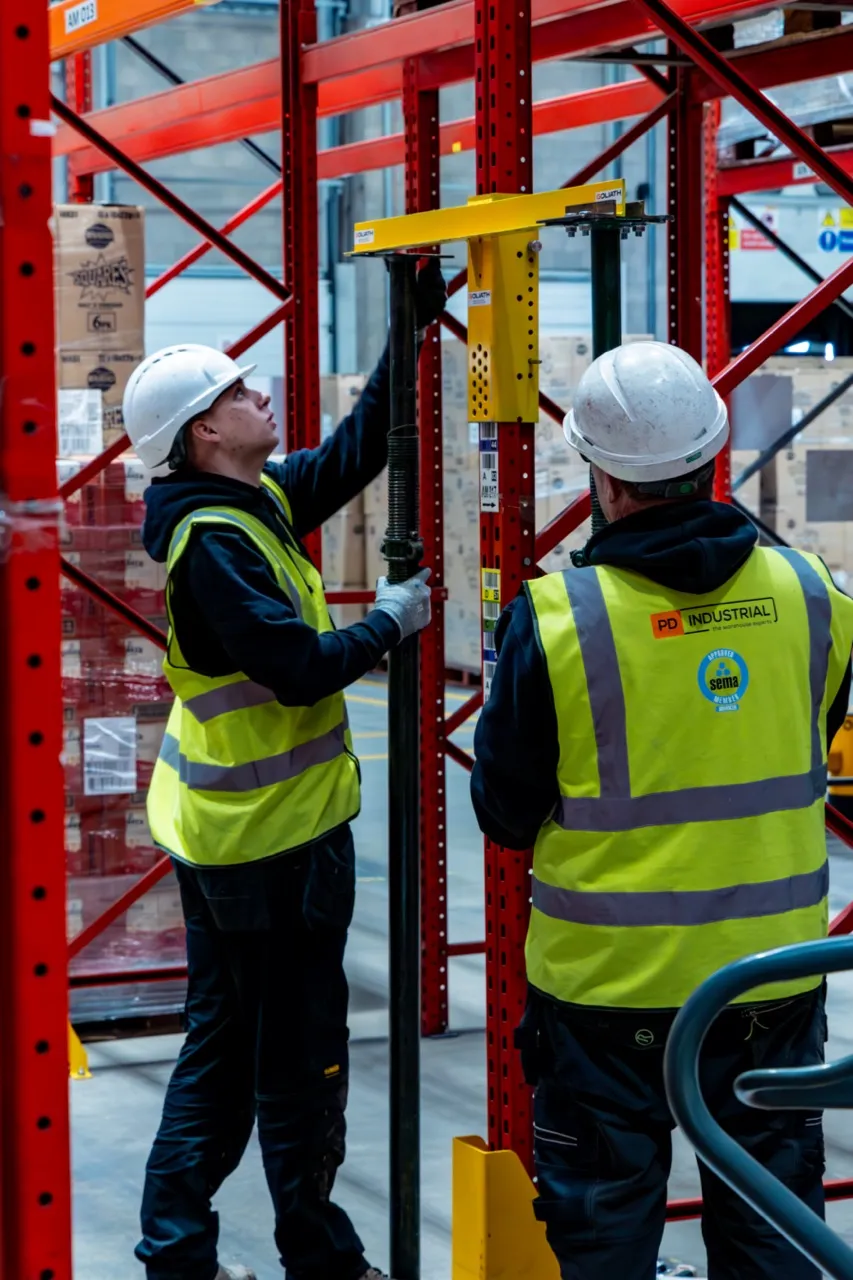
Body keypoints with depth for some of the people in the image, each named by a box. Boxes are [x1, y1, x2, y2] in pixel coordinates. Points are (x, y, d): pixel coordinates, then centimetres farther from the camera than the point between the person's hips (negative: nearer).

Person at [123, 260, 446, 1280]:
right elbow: (301, 668, -26)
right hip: (276, 836, -10)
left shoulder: (257, 503, 7)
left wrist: (417, 320, 10)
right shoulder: (213, 541, -21)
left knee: (221, 1046, 17)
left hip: (223, 830, 10)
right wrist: (391, 622, -11)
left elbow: (356, 449, 13)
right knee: (300, 1061, 4)